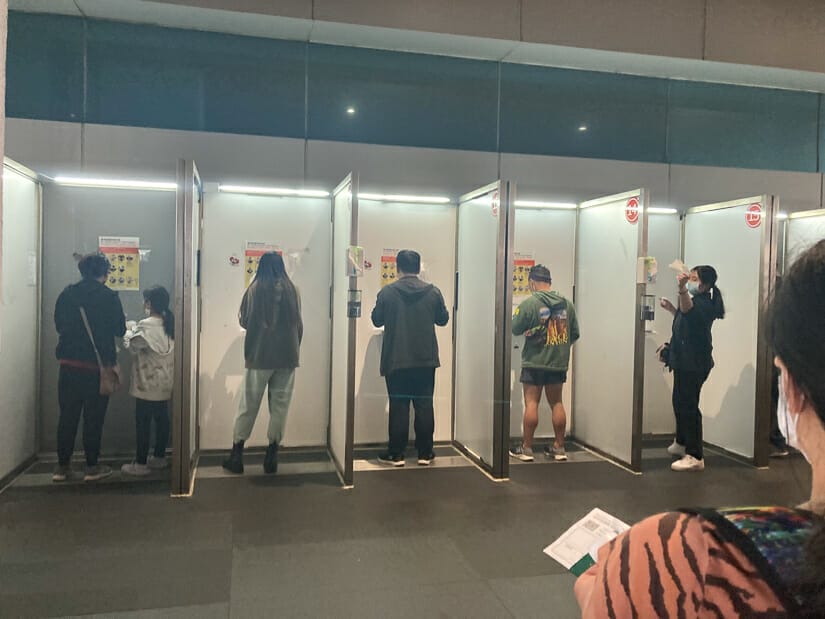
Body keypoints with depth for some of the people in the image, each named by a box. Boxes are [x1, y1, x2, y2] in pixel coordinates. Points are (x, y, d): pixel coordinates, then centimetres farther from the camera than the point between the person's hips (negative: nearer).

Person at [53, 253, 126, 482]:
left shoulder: (66, 294, 2)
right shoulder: (109, 296, -10)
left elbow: (59, 324, 11)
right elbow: (119, 329, -3)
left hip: (68, 363, 4)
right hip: (96, 366, -4)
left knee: (67, 415, 12)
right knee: (93, 417, 5)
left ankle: (62, 466, 17)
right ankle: (92, 467, 11)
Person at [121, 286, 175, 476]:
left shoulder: (146, 325, -17)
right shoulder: (169, 323, 6)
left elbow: (132, 346, -9)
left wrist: (130, 331, 8)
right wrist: (136, 329, 15)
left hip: (148, 383, -8)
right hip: (165, 382, 8)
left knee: (143, 422, 0)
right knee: (162, 419, 14)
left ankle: (140, 464, 6)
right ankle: (159, 457, 24)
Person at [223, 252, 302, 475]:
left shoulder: (255, 289, -4)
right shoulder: (292, 290, 1)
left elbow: (244, 321, 2)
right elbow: (299, 324, 5)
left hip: (260, 355, -1)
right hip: (287, 356, 2)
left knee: (249, 405, 8)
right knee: (280, 405, 8)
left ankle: (236, 454, 14)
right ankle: (272, 456, 12)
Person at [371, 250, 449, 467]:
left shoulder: (387, 292, -8)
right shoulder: (433, 292, -3)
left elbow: (377, 320, 4)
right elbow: (443, 319, 9)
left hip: (396, 360, -1)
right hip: (426, 360, 2)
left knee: (398, 407, 6)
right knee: (424, 406, 9)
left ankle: (396, 454, 12)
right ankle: (425, 453, 15)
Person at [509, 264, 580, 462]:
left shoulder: (529, 303, -12)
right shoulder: (567, 304, 3)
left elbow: (515, 329, -8)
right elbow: (575, 333, 7)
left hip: (534, 362, -4)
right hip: (559, 363, 4)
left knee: (531, 403, 1)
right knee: (557, 403, 13)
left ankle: (526, 448, 6)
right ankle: (559, 447, 19)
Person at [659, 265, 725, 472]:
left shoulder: (704, 303, -17)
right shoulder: (695, 300, 14)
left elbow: (688, 310, -42)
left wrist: (682, 289, -60)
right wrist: (671, 308, 21)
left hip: (694, 365, -11)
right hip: (685, 362, 11)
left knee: (689, 406, -10)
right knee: (679, 402, 21)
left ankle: (695, 457, -7)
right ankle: (682, 443, 38)